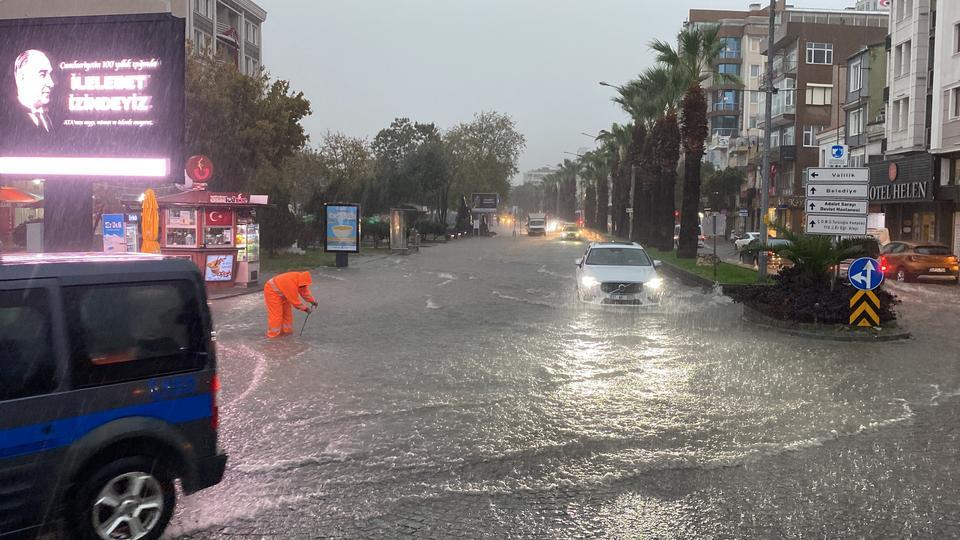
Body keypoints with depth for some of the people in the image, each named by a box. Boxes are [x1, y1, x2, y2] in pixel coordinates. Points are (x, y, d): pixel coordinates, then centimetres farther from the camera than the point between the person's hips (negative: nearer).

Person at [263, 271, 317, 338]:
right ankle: (273, 333, -3)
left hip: (282, 293, 10)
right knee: (276, 313, -10)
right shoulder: (291, 285, -36)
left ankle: (285, 330, 19)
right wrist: (304, 308, -18)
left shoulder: (300, 278, -11)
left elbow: (305, 291, 1)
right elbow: (294, 300, -26)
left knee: (286, 311, 10)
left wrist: (312, 301, -6)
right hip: (272, 291, -10)